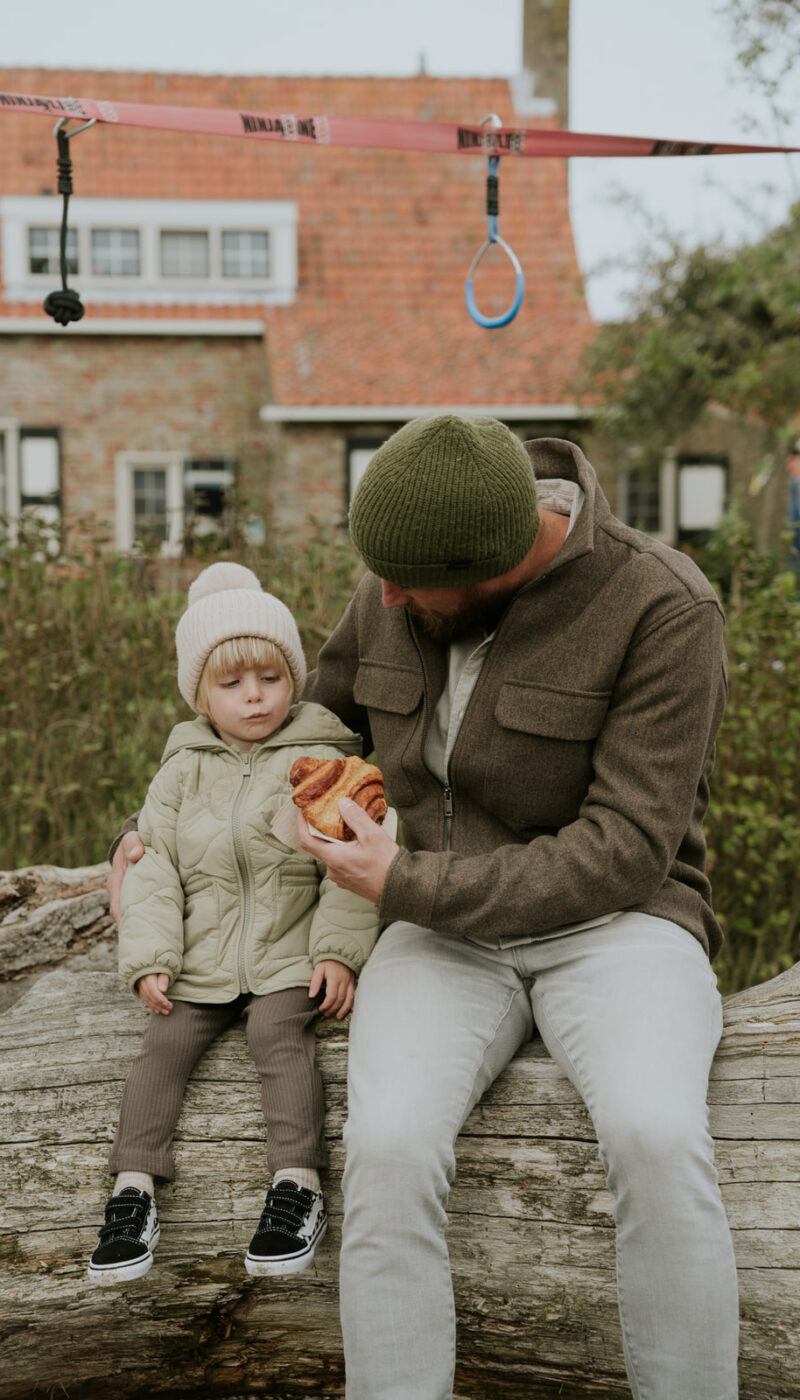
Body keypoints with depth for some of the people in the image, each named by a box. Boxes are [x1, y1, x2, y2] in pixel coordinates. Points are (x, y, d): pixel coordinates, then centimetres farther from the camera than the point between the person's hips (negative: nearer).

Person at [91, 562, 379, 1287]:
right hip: (200, 962, 3)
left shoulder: (320, 763, 2)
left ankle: (298, 1186, -25)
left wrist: (339, 950, -12)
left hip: (290, 956, -3)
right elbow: (154, 868, 8)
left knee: (279, 1032, -25)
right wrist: (149, 958, -2)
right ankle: (133, 1190, -10)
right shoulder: (183, 772, 11)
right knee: (164, 1044, -14)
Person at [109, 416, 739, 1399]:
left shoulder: (665, 609, -15)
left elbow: (623, 854, -18)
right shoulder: (392, 597, 1)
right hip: (449, 938, 3)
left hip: (609, 923, -3)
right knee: (388, 1145, -28)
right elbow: (308, 720, 21)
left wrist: (406, 885, -19)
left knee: (654, 1135, -34)